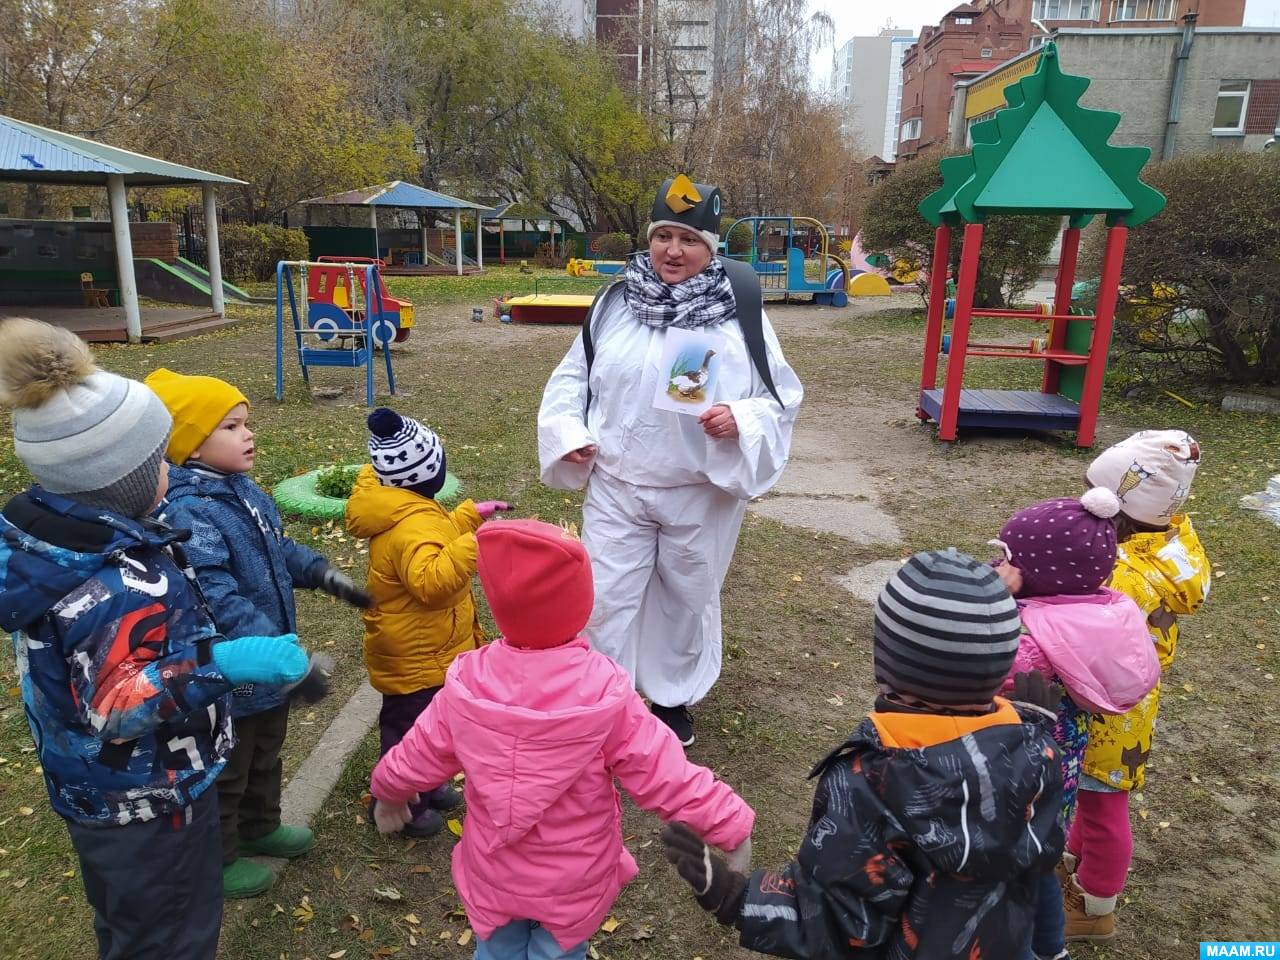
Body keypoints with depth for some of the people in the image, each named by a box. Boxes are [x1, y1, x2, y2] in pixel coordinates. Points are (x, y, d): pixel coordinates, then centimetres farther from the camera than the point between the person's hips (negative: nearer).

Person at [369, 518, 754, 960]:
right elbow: (664, 775, -23)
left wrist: (388, 791, 17)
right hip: (572, 882, -2)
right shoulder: (604, 692, -29)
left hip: (494, 874, 2)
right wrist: (730, 825, -9)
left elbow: (419, 757, -4)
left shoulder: (468, 680, -20)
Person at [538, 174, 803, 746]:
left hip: (702, 492, -1)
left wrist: (742, 420, -24)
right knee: (608, 601, 6)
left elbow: (782, 396, -4)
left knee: (687, 600, 17)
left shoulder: (739, 314, -8)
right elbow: (573, 376, 8)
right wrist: (568, 433, -7)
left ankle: (673, 699, 41)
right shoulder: (617, 303, -2)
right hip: (616, 486, 1)